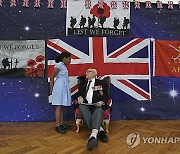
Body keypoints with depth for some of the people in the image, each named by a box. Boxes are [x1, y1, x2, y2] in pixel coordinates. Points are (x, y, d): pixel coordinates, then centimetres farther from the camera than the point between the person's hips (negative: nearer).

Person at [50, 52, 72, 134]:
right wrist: (51, 89, -3)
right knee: (59, 106, -6)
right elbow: (52, 78, -9)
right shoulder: (59, 65, -9)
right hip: (60, 87, -9)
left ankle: (61, 124, 16)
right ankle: (58, 126, -2)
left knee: (62, 106, 10)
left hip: (64, 87, 9)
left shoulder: (63, 66, 18)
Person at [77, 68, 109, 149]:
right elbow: (79, 93, 23)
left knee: (99, 110, -37)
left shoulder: (101, 83, 15)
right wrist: (79, 98, -2)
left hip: (97, 105, -3)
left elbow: (106, 95, 7)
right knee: (81, 107, -32)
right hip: (85, 104, 3)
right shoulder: (82, 83, 27)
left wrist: (102, 101, -15)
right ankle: (100, 130, -37)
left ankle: (93, 135, -58)